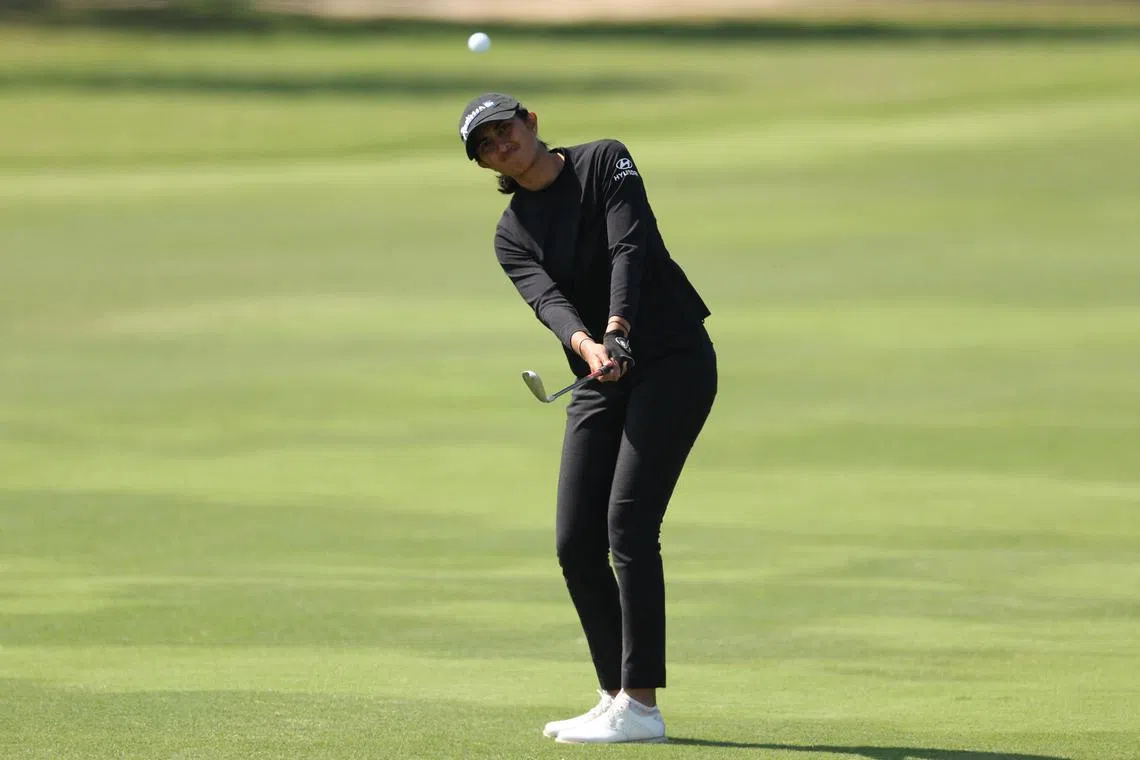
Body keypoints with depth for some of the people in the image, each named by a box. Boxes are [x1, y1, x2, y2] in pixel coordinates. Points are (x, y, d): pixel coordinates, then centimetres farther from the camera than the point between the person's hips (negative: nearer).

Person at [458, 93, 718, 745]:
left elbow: (629, 246, -16)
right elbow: (548, 298, -9)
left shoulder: (604, 162, -2)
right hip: (600, 378, 6)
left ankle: (641, 704, -19)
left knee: (629, 520, -18)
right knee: (576, 542, 0)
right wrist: (585, 344, -31)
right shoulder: (512, 236, 9)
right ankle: (616, 697, 11)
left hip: (675, 360, -6)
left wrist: (617, 330, -31)